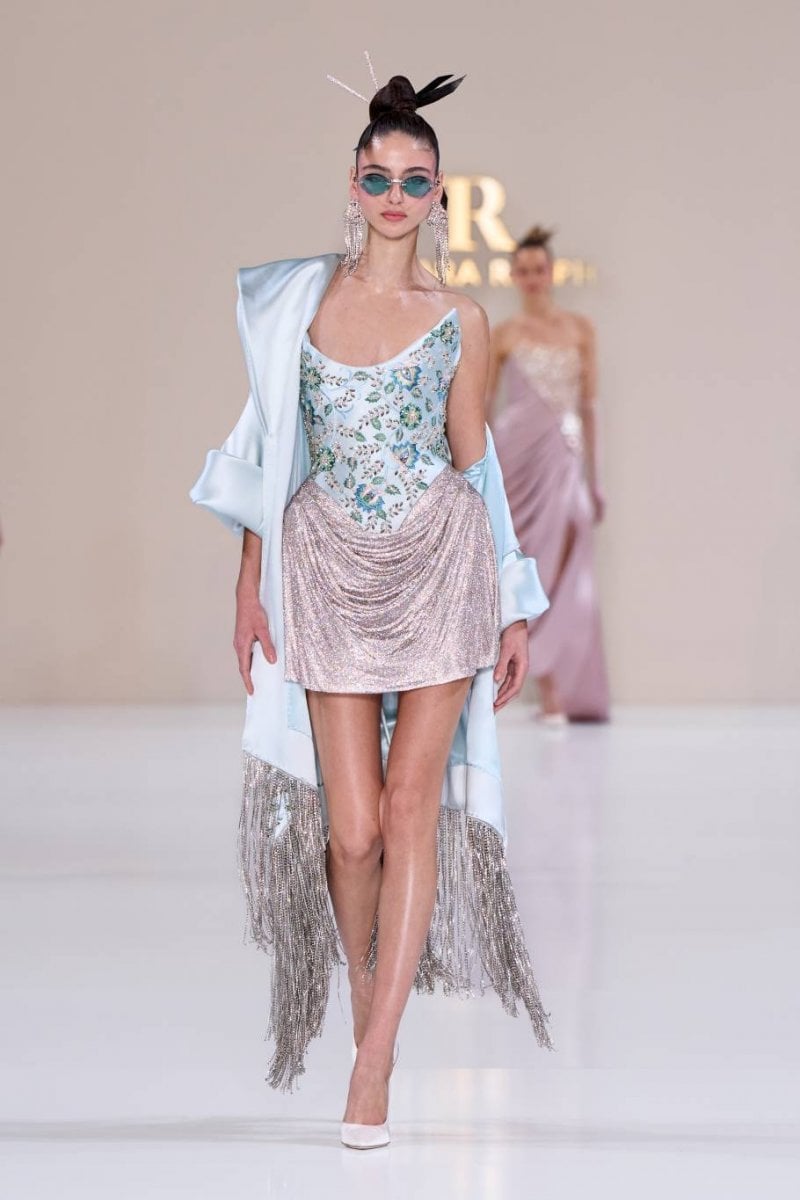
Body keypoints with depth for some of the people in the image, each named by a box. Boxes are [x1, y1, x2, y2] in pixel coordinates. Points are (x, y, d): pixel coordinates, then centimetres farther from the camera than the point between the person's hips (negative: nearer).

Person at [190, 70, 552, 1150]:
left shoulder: (459, 320, 6)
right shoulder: (298, 298, 6)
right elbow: (268, 453, 9)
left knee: (411, 805, -6)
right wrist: (251, 587, 5)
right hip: (329, 565, 1)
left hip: (439, 559, 0)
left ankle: (374, 1060, -5)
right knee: (352, 826, -4)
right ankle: (367, 991, 23)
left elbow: (473, 466, 11)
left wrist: (514, 611, 9)